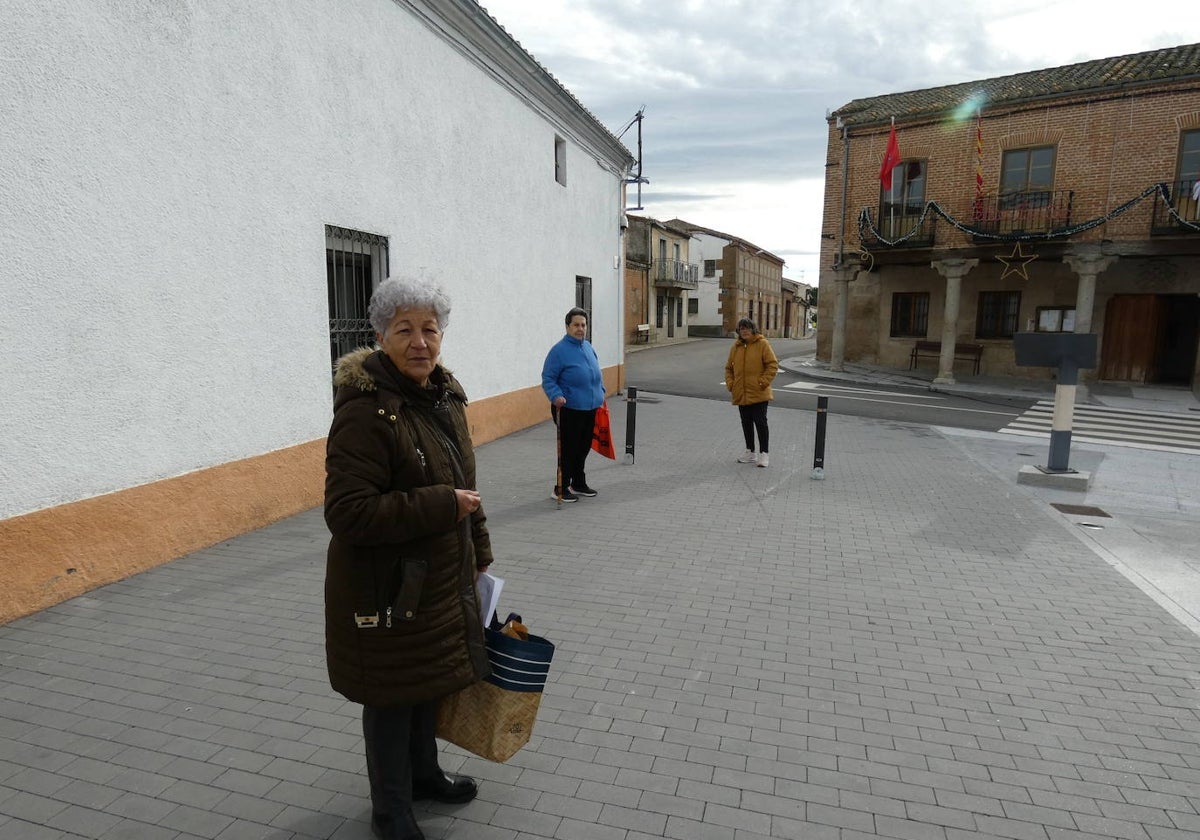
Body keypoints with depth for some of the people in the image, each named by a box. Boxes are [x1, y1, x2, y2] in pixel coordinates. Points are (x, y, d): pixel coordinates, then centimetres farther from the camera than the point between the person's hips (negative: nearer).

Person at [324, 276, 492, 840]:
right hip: (385, 588, -7)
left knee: (429, 681, 24)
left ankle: (424, 774, 49)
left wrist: (478, 550, 18)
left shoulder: (443, 394, 3)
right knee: (392, 695, 11)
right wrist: (442, 506, -27)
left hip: (441, 577, 8)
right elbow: (347, 513, -28)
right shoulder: (364, 411, -23)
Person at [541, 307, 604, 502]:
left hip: (590, 409, 7)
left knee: (583, 448, 17)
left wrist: (601, 394, 18)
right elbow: (548, 379, -13)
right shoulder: (559, 350, -13)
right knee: (568, 450, -1)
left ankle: (578, 483, 31)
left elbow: (597, 374, 22)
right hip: (569, 410, -7)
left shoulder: (588, 346, 10)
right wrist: (556, 396, -27)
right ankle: (561, 488, 11)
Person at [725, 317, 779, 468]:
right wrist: (730, 384, 3)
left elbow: (773, 365, -8)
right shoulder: (736, 347, 9)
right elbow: (729, 368, 16)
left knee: (760, 422, -3)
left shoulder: (762, 344, -6)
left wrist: (763, 382, -14)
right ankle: (750, 452, 24)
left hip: (758, 394, -5)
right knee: (746, 423, 13)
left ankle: (764, 454, 7)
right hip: (741, 394, 5)